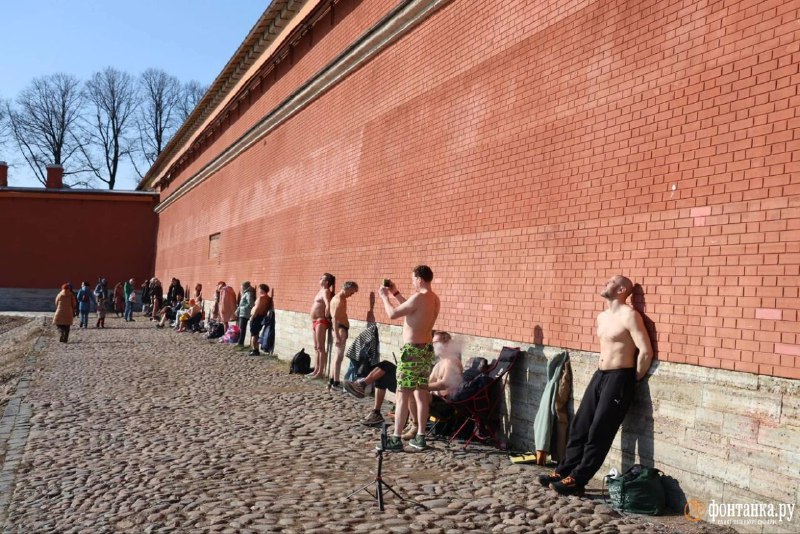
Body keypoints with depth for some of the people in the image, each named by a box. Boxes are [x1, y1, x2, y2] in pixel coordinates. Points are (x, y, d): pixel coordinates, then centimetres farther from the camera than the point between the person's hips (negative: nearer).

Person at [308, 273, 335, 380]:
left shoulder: (326, 291, -11)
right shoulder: (321, 291, 17)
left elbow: (328, 305, -26)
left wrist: (326, 317, -15)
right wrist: (313, 321, 17)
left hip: (321, 321, -10)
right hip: (316, 321, 10)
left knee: (321, 347, -8)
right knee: (316, 347, 12)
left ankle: (320, 372, -7)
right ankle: (316, 370, 18)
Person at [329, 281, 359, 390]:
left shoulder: (341, 298, 16)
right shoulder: (339, 300, -16)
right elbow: (335, 318, -24)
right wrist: (337, 335, -29)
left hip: (342, 329, 11)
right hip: (340, 329, -11)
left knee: (338, 357, 15)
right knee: (339, 357, -7)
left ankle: (332, 381, 21)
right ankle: (335, 383, -4)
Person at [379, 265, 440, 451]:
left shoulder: (419, 297, -19)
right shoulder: (434, 299, 10)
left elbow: (392, 314, -15)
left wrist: (384, 296, 1)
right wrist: (395, 293, 24)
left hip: (412, 350, -9)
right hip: (426, 349, 9)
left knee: (402, 395, -3)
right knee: (421, 394, 12)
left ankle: (396, 439, 0)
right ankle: (420, 437, 16)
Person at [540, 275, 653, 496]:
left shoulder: (629, 316, -14)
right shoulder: (601, 317, 13)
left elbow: (646, 351, -18)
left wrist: (634, 380, -8)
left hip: (619, 379, -8)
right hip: (599, 375, 9)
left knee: (599, 433, -4)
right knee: (579, 426, 8)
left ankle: (577, 480, 1)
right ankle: (564, 471, 16)